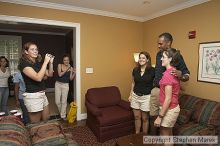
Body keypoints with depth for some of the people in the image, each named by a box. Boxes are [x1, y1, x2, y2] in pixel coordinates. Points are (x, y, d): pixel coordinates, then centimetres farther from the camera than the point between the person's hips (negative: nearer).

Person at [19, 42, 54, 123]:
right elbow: (38, 78, -25)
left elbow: (50, 74, 12)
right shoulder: (24, 63, -12)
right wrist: (45, 62, -21)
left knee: (46, 120, 16)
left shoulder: (37, 63, 11)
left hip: (42, 94, 8)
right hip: (32, 96, -7)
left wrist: (50, 62, -1)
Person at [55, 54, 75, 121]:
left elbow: (71, 79, -4)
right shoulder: (59, 65, -3)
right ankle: (61, 112, 32)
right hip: (58, 84, 1)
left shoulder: (71, 68, -2)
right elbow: (60, 74, -16)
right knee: (57, 101, 5)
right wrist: (67, 69, -24)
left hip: (65, 85, -1)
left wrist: (74, 73, -19)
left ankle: (63, 115, 16)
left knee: (64, 101, 1)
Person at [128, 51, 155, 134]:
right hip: (135, 96, 4)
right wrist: (130, 94, 12)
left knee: (145, 118, 10)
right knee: (137, 117, 15)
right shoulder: (135, 70, 2)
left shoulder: (152, 70, -10)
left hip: (146, 97, -4)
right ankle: (137, 135, 34)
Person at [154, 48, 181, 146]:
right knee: (169, 134, 24)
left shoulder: (168, 74, -25)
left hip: (169, 109, -9)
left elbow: (168, 99, -25)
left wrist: (159, 117, -20)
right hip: (173, 108, 9)